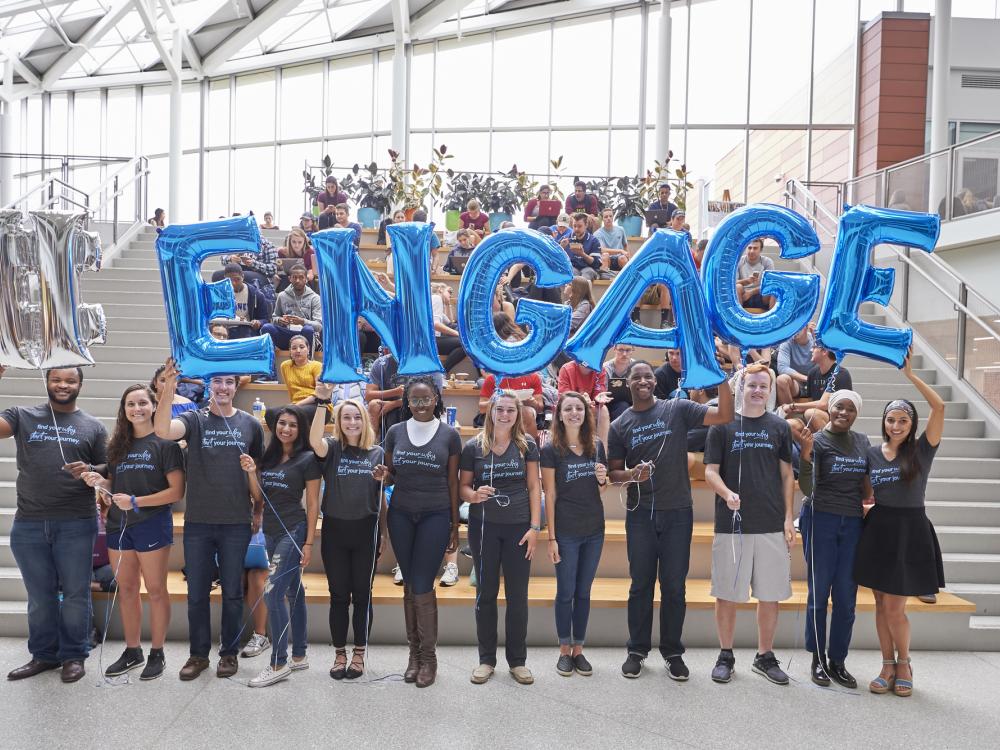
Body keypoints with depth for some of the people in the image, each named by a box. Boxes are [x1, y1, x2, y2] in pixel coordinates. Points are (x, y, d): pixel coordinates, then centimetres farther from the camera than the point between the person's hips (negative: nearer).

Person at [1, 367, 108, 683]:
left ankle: (74, 655, 21)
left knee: (75, 594, 7)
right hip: (28, 525, 1)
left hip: (76, 524, -1)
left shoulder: (93, 427, 6)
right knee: (39, 596, 13)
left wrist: (90, 470, -15)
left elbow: (109, 469, 7)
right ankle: (44, 654, 29)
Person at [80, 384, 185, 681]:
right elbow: (113, 485, 18)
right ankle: (132, 651, 25)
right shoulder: (117, 445, 10)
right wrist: (100, 482, -4)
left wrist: (136, 502, -18)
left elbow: (177, 491, -12)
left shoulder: (165, 443, -7)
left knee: (155, 590, 4)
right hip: (119, 526, 6)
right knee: (126, 590, 12)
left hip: (152, 524, -5)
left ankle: (157, 653, 15)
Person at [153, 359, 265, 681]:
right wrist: (169, 389, -34)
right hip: (198, 522, 0)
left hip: (237, 523, 0)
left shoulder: (250, 424, 4)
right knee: (197, 592, 10)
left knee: (232, 592, 9)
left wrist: (259, 512, 6)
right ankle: (198, 654, 25)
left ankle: (229, 652, 24)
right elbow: (163, 430, -22)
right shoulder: (194, 419, 0)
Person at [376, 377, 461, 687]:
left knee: (422, 586, -4)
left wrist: (455, 526, 2)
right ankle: (414, 650, 22)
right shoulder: (395, 432, 4)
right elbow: (391, 475, 12)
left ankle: (428, 655, 12)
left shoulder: (449, 434, -1)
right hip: (400, 515, 3)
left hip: (435, 516, -2)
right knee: (409, 586, 9)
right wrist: (382, 475, -12)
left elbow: (453, 482, 2)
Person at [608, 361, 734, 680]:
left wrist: (722, 378, -21)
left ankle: (673, 652, 21)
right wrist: (632, 474, -16)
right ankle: (637, 650, 22)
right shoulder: (620, 425, 4)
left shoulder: (678, 409, 0)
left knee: (674, 586, 7)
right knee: (641, 585, 9)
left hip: (677, 512, -1)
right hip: (640, 514, 1)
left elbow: (724, 416, -9)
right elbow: (613, 472, 6)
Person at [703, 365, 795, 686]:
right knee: (727, 593, 6)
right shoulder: (723, 425, 2)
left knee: (770, 594, 8)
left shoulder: (779, 427, 8)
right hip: (731, 524, -2)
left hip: (772, 525, 2)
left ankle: (765, 656, 25)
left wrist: (788, 518, 3)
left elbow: (787, 475, 10)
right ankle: (726, 655, 21)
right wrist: (727, 493, -20)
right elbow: (710, 471, -1)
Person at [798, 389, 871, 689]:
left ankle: (838, 661, 18)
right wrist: (805, 455, -26)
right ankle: (818, 659, 16)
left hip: (853, 523, 4)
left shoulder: (862, 441, 8)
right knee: (819, 591, 4)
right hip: (821, 520, -4)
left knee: (846, 596, 7)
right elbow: (807, 489, -14)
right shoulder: (818, 441, -7)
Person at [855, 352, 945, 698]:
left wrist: (909, 373, -17)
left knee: (895, 607, -3)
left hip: (910, 530, -3)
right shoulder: (872, 453, 5)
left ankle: (904, 665, 21)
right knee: (881, 604, 9)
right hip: (878, 529, 3)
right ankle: (888, 666, 22)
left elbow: (939, 406, -16)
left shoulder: (922, 449, -4)